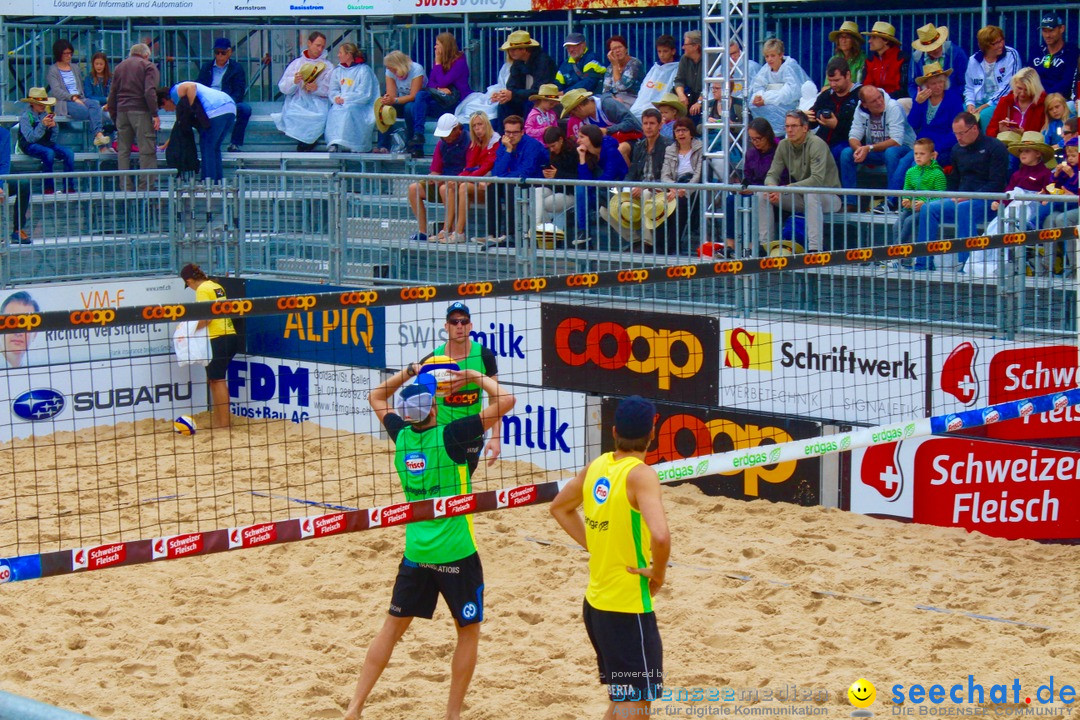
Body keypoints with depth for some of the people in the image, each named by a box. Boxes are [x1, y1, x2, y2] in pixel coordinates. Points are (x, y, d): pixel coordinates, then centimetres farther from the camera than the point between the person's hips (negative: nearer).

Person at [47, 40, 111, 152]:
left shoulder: (75, 69, 25)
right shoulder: (53, 70, 6)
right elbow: (56, 91, -7)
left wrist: (79, 97, 4)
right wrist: (73, 98, -18)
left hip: (79, 99, 5)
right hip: (64, 103, -5)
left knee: (95, 104, -28)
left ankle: (98, 136, -40)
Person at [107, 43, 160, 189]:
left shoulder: (119, 67, 19)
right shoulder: (148, 66, 2)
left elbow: (112, 94, 18)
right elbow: (150, 91, -12)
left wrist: (114, 116, 21)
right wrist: (155, 114, -12)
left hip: (122, 111, 5)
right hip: (141, 111, -5)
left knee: (123, 150, 8)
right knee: (147, 150, -6)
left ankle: (125, 186, 5)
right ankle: (146, 186, -12)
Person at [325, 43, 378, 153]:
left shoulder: (364, 70, 0)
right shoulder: (337, 71, 20)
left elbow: (364, 94, -8)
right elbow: (333, 91, 15)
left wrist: (344, 99, -13)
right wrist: (336, 98, -9)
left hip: (360, 106, -4)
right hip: (340, 104, 4)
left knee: (347, 111, -35)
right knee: (334, 111, -29)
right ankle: (334, 145, -42)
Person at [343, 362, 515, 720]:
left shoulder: (401, 434, -2)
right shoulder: (450, 436, -16)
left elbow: (376, 397, 19)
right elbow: (506, 401, -15)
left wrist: (409, 372, 19)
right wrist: (476, 376, -2)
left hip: (415, 553, 5)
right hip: (457, 554, -5)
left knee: (392, 627, 14)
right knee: (468, 631, 12)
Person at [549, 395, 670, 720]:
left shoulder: (597, 466, 4)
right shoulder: (641, 474, -18)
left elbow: (559, 508, 22)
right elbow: (660, 536, -33)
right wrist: (658, 573, -14)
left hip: (595, 603, 8)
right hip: (629, 608, -8)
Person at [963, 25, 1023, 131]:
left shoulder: (1011, 55, -2)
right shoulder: (973, 60, 9)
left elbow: (1009, 85, -9)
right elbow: (969, 88, 16)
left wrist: (988, 105, -14)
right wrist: (970, 104, -6)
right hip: (979, 103, 4)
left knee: (984, 115, -34)